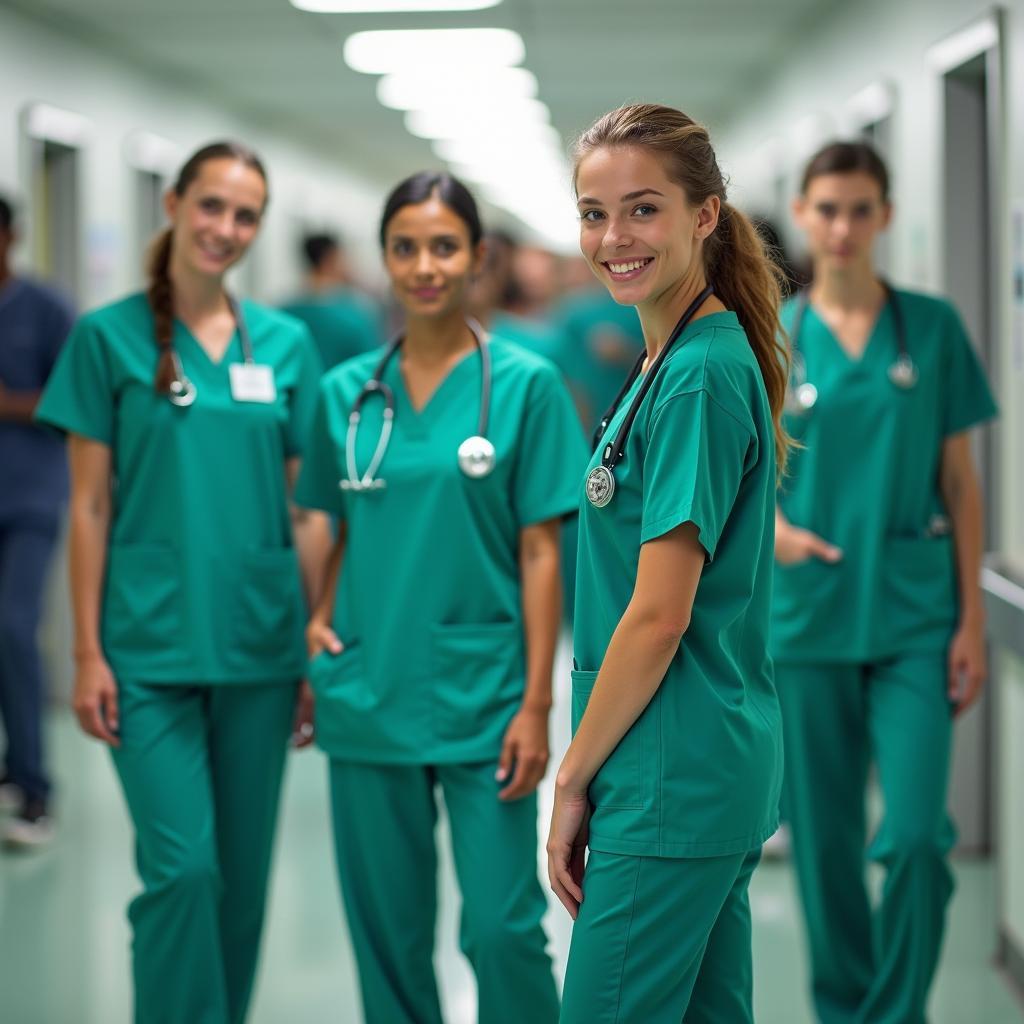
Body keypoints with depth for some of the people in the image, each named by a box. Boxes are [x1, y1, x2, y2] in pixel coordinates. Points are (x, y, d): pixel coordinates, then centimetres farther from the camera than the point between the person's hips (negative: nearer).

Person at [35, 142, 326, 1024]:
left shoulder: (285, 344, 7)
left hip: (259, 644, 3)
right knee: (181, 866, -11)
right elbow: (91, 505, 0)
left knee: (244, 869, 10)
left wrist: (319, 650, 6)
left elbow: (309, 507, 9)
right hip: (150, 643, -3)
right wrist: (88, 653, -4)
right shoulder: (111, 337, 0)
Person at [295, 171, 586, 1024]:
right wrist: (318, 621, -2)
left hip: (481, 696, -3)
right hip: (367, 694, 4)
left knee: (501, 927, -4)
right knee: (387, 929, 10)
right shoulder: (346, 392, 7)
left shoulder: (525, 384, -3)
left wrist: (537, 705, -8)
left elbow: (540, 552, -4)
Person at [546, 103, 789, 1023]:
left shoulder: (699, 377, -17)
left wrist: (573, 779, -11)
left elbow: (660, 616, -19)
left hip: (674, 777, -10)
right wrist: (592, 770, 18)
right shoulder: (669, 363, 13)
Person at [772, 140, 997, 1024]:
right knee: (824, 839, 7)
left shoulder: (931, 327, 2)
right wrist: (775, 527, -14)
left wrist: (972, 619, -1)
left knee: (915, 835, -11)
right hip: (809, 612, 1)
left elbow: (960, 482, 4)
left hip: (914, 612, -1)